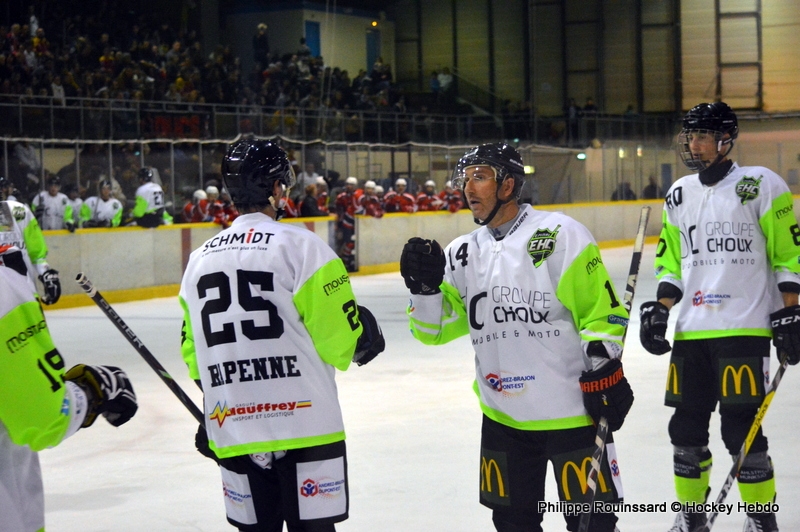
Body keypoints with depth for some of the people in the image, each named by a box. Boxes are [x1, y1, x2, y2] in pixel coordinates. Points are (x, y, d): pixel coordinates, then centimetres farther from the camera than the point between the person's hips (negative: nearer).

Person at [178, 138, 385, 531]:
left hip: (232, 429, 5)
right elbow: (338, 339, -10)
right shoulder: (300, 245, -9)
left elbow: (194, 354, 15)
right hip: (304, 424, -5)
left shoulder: (200, 258, 9)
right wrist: (365, 336, 12)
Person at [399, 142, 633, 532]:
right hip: (503, 417, 6)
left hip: (572, 411, -6)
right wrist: (425, 286, -9)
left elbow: (602, 311, -9)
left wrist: (604, 376, -13)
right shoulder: (463, 253, 8)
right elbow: (436, 328, 8)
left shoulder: (559, 235, -9)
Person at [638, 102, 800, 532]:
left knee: (741, 427, -7)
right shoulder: (679, 195, 12)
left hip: (745, 329, -6)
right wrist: (660, 309, 7)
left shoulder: (760, 185, -5)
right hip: (691, 331, 6)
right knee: (686, 426, 8)